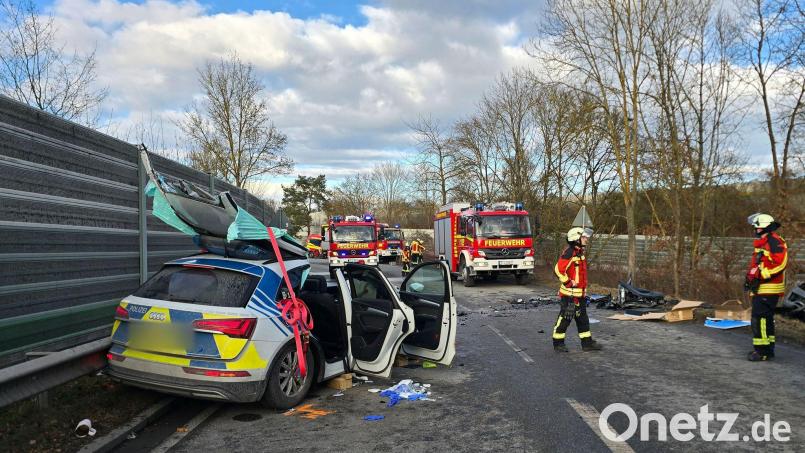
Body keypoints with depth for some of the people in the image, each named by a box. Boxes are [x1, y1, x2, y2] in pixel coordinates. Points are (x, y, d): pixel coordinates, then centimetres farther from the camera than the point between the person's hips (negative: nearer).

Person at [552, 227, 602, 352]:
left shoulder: (580, 252, 14)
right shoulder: (569, 253, -17)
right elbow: (559, 269, -26)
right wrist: (569, 283, -19)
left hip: (579, 293, 10)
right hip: (569, 293, -10)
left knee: (582, 318, 14)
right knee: (565, 317, -2)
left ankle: (587, 343, 22)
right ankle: (558, 343, 7)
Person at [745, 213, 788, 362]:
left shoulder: (774, 241, -13)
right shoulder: (763, 243, 20)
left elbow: (780, 263, -23)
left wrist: (760, 276, -23)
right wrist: (750, 278, 15)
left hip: (768, 289, -11)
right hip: (760, 289, 11)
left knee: (759, 319, -12)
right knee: (765, 319, 17)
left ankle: (763, 351, -9)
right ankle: (767, 349, 26)